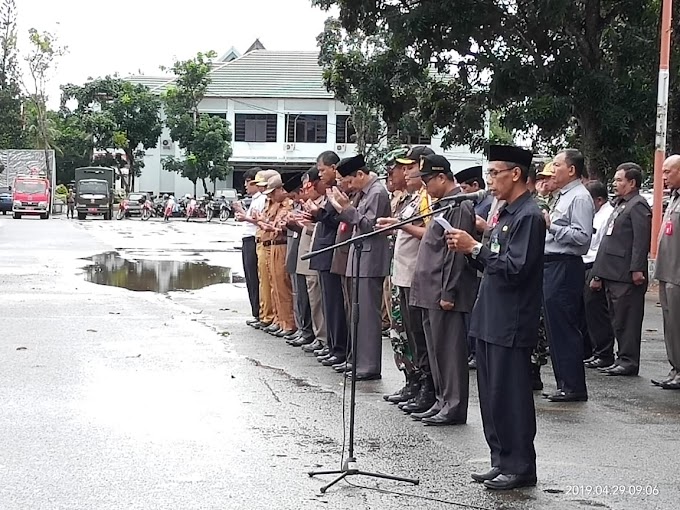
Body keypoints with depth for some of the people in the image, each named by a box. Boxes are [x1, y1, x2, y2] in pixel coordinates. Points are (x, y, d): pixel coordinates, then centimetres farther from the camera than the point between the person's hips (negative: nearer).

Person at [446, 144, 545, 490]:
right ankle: (502, 461, 24)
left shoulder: (529, 216, -14)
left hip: (511, 325, -10)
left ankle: (520, 467, 8)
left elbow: (515, 268, -23)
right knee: (491, 395, 14)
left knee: (510, 396, -2)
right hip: (490, 320, 10)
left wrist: (475, 248, -17)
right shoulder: (506, 214, 16)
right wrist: (469, 251, 3)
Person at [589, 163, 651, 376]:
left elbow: (641, 240, -18)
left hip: (627, 277, -10)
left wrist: (637, 270, -24)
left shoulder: (638, 205, -9)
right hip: (613, 275, 10)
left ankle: (629, 361, 0)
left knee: (627, 320, -5)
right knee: (618, 320, 12)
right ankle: (624, 359, 19)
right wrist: (598, 274, 21)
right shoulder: (620, 206, 21)